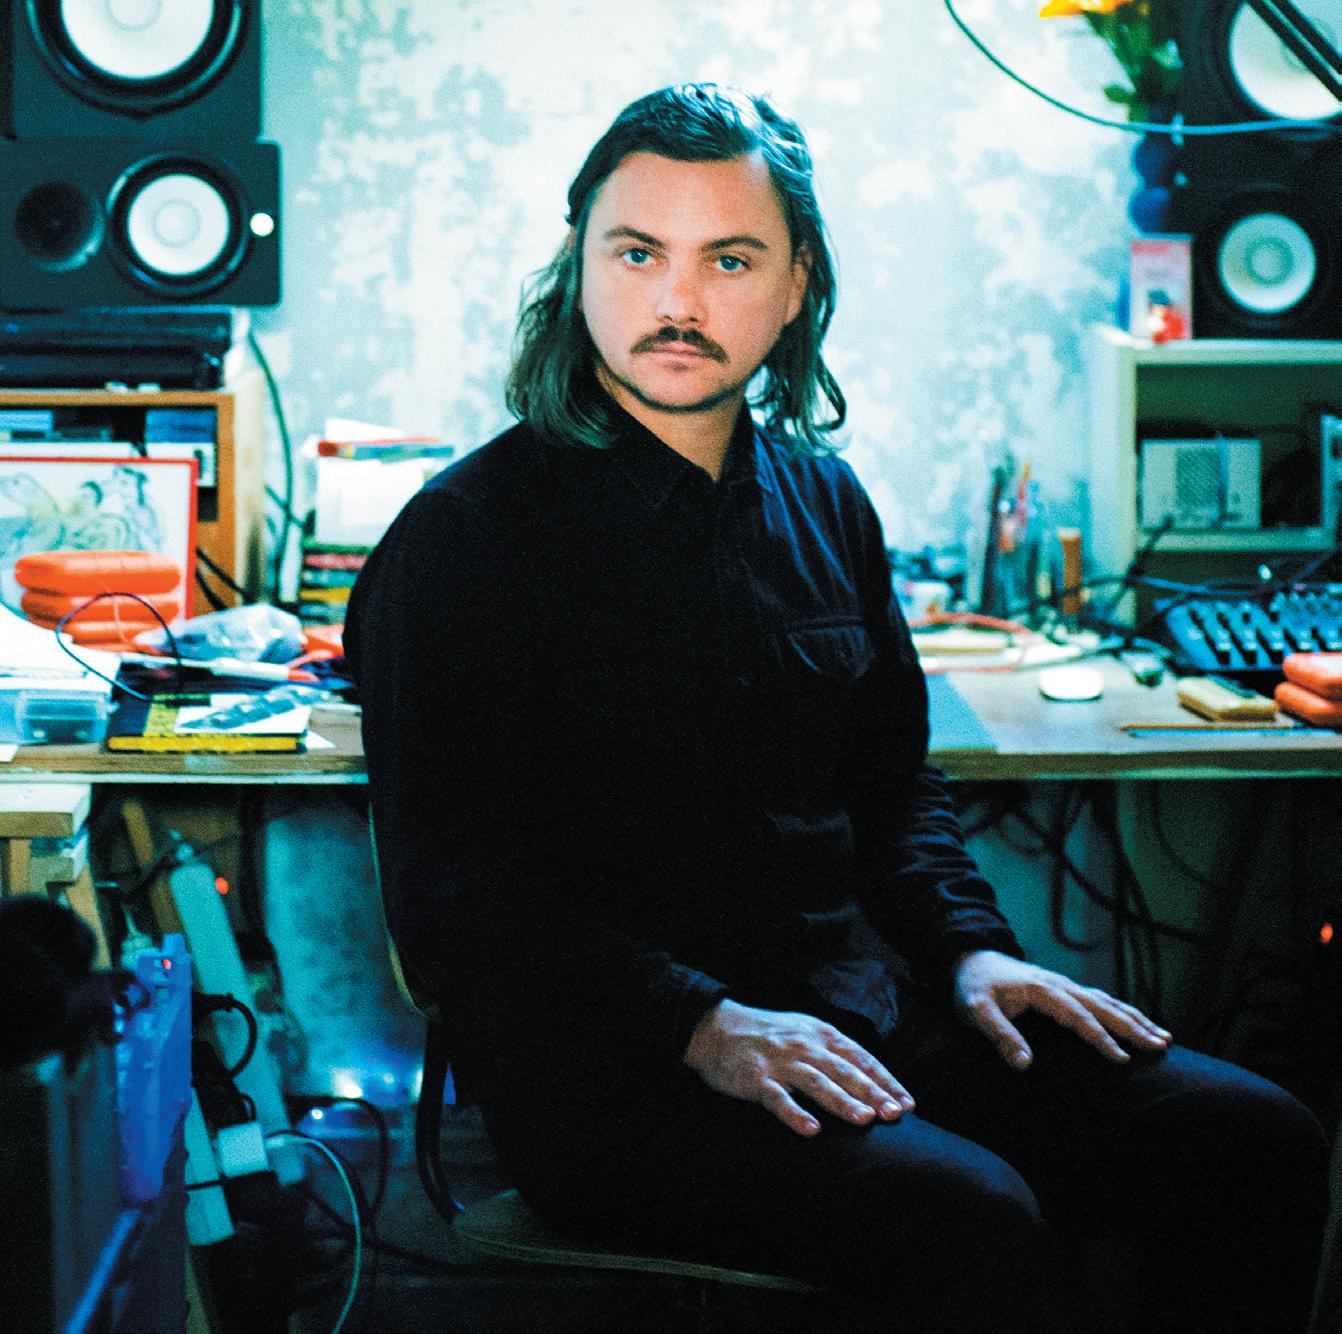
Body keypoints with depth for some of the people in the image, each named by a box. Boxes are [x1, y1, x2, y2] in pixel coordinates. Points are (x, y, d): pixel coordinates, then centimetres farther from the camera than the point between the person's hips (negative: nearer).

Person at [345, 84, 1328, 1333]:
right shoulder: (462, 537, -6)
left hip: (854, 999, 7)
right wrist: (703, 1028, -23)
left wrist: (970, 948, 5)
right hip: (608, 1066, -6)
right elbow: (451, 893, -11)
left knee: (1249, 1140, -10)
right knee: (973, 1224, -31)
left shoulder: (822, 500, 14)